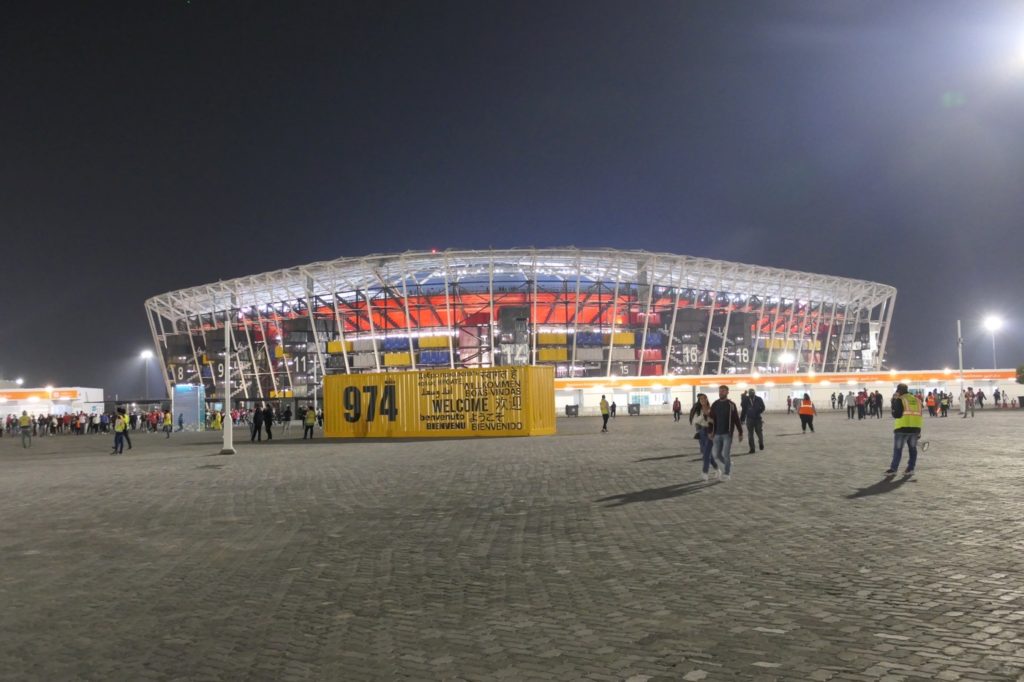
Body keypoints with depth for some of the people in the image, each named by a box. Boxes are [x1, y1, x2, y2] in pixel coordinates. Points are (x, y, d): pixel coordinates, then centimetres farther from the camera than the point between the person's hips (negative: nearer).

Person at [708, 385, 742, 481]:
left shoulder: (731, 405, -4)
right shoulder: (715, 405, 5)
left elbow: (736, 419, -1)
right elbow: (712, 419, 4)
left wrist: (740, 432, 0)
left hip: (727, 434, -4)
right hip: (717, 434, 4)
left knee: (725, 454, -8)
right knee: (715, 454, 4)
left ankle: (727, 473, 9)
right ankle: (729, 464, 31)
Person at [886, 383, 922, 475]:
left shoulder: (899, 400, -8)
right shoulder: (916, 400, 13)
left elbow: (896, 414, -13)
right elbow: (919, 416, 15)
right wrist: (918, 431, 19)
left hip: (903, 428, -6)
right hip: (915, 428, 6)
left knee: (898, 449, 1)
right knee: (912, 448, 15)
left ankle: (893, 469, 4)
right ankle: (910, 468, 17)